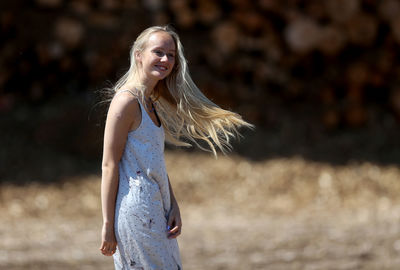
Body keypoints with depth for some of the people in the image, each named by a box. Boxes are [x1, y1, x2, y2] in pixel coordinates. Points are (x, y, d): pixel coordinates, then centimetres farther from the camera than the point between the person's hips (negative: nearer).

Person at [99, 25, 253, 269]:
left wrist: (174, 207, 10)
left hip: (156, 210, 9)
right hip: (135, 211, -9)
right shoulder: (127, 101, -12)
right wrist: (108, 224, -16)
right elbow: (109, 165, -14)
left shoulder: (152, 103, 16)